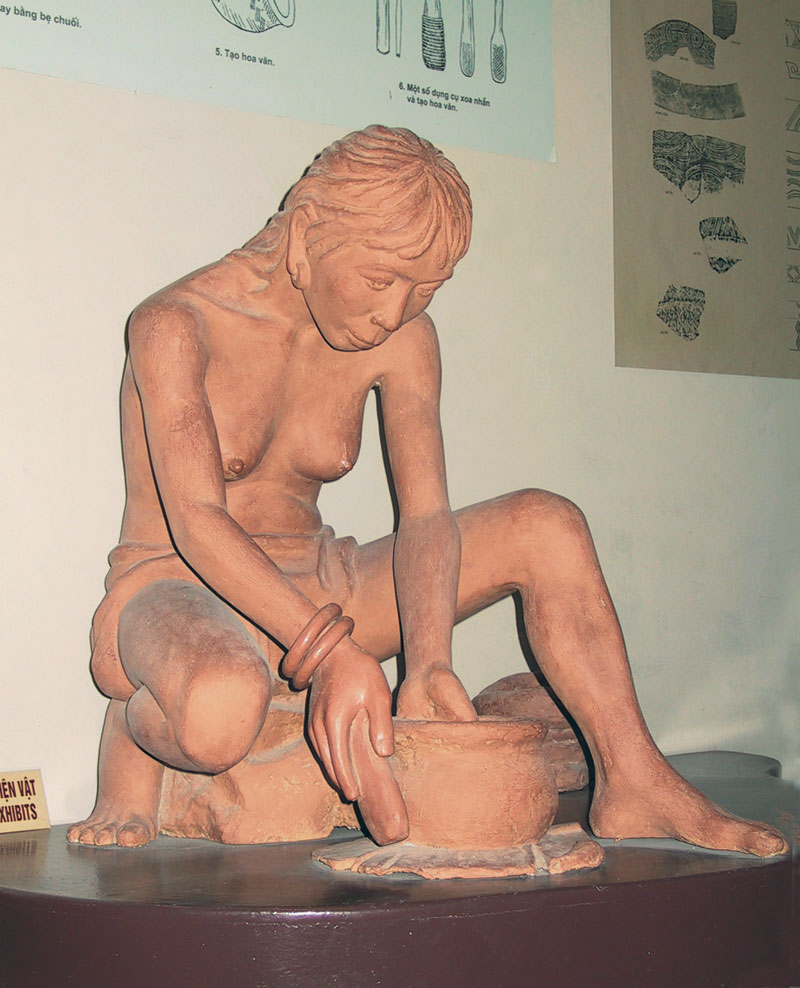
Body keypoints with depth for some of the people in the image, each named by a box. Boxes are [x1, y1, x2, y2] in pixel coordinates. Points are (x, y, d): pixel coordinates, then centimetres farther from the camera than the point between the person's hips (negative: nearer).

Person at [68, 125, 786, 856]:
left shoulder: (402, 337, -3)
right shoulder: (177, 326, -18)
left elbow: (426, 516, -11)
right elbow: (196, 522, -28)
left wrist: (427, 668, -28)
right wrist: (328, 650, -41)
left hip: (311, 594, 6)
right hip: (171, 594, -5)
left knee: (546, 525, -10)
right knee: (223, 707, -44)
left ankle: (632, 785, -10)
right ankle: (132, 737, -9)